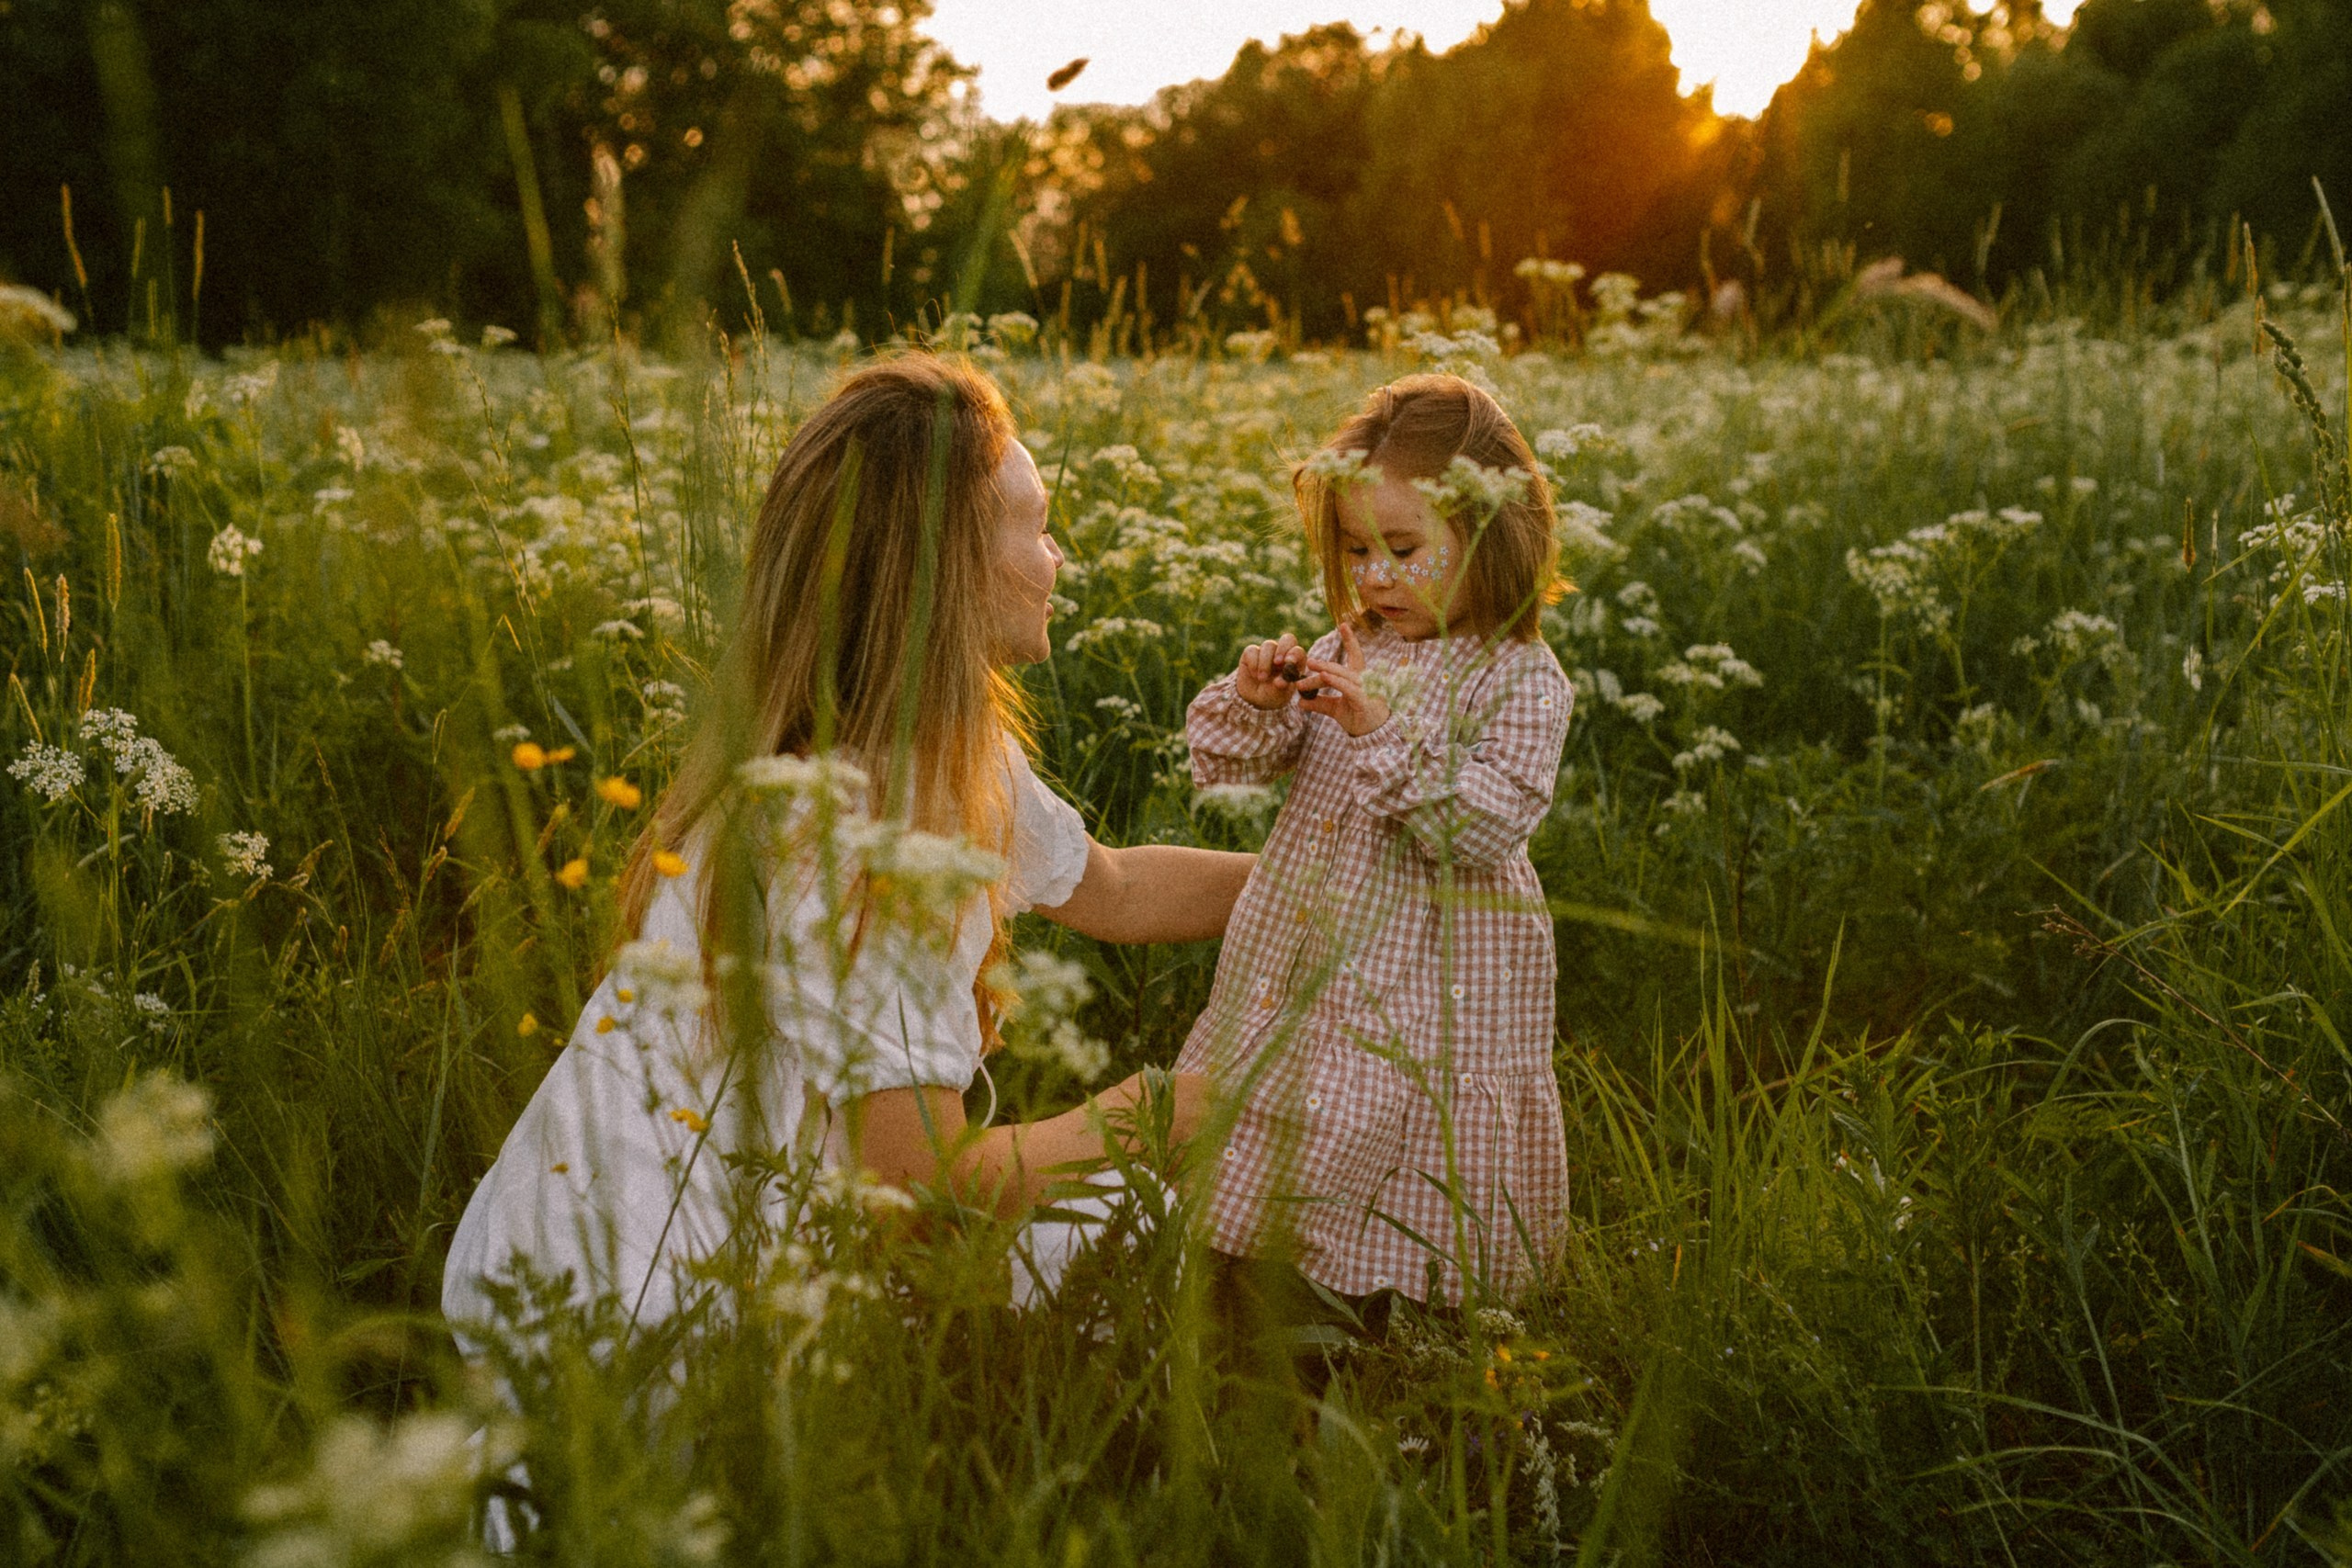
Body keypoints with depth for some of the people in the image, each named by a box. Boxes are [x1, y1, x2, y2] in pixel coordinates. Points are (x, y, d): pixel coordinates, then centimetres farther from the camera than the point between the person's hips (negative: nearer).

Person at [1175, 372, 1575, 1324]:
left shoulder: (1521, 681, -10)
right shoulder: (1345, 657, 8)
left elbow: (1488, 825, -21)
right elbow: (1226, 768, 10)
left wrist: (1383, 732, -28)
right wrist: (1253, 698, -11)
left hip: (1424, 994, -6)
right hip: (1291, 977, 6)